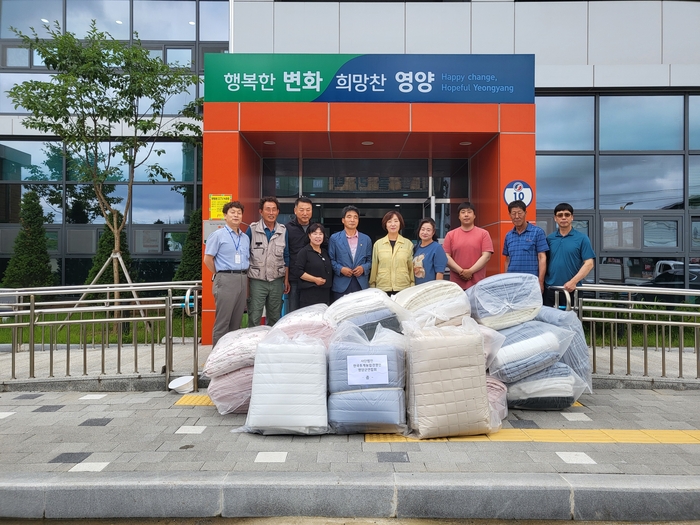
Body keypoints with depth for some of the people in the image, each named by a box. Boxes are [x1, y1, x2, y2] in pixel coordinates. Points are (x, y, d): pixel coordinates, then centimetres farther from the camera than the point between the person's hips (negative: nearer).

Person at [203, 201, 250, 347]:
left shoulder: (245, 238, 15)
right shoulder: (218, 235, -2)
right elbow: (208, 259, -3)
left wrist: (244, 275, 9)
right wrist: (220, 275, 2)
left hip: (243, 280, 6)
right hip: (226, 280, -6)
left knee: (237, 321, 10)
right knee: (222, 321, -4)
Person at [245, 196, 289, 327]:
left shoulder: (283, 231, 5)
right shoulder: (252, 229, -4)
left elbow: (286, 256, 10)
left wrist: (286, 279, 6)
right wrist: (245, 277, -5)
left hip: (277, 281, 3)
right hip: (257, 280, -3)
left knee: (275, 318, 12)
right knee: (254, 318, -2)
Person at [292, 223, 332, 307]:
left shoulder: (325, 252, 18)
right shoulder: (304, 252, -3)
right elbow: (297, 271, -12)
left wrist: (329, 282, 12)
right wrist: (315, 279, -15)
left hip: (325, 293, 7)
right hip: (310, 293, -6)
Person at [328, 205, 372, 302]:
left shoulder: (366, 239, 12)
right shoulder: (334, 238, 4)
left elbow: (369, 260, 13)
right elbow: (330, 260, 4)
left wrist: (363, 268, -6)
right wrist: (340, 269, -12)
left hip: (362, 286, 2)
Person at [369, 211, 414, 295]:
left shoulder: (408, 244, 6)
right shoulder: (378, 244, 6)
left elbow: (411, 268, 9)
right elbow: (374, 268, 10)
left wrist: (412, 289, 6)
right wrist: (372, 286, 9)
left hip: (403, 289, 0)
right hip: (382, 290, 0)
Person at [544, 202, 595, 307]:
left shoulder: (582, 239, 1)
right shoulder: (549, 239, 9)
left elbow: (589, 263, -5)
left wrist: (573, 281, -17)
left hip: (571, 290, -2)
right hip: (549, 289, 2)